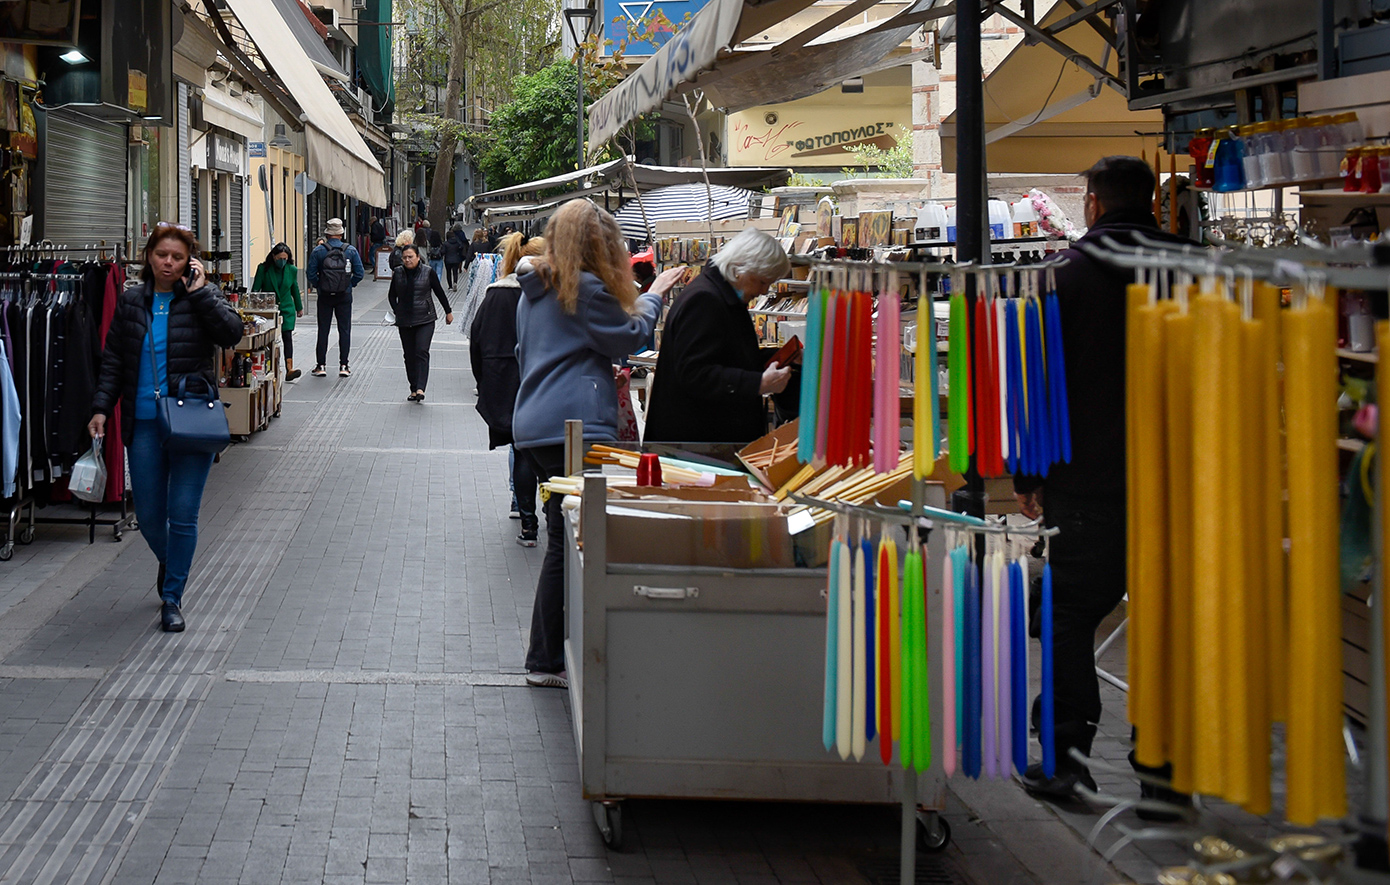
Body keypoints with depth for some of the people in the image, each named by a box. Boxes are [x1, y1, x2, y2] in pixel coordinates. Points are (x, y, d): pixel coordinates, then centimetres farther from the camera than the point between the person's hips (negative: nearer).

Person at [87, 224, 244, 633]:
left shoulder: (203, 296, 1)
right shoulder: (131, 302, 8)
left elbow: (231, 333, -16)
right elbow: (113, 361, 11)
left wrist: (199, 292, -15)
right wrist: (101, 408, 2)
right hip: (144, 423, 3)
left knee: (183, 514, -3)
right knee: (149, 515, 7)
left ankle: (172, 596, 10)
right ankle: (169, 563, 39)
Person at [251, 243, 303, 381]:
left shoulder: (292, 270, 3)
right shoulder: (263, 269, -5)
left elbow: (295, 290, 16)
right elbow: (255, 288, -1)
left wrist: (299, 307, 25)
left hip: (286, 309, 1)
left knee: (287, 337, -11)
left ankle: (289, 370, -20)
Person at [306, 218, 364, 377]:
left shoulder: (318, 251, -6)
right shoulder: (351, 251, -3)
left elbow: (311, 274, -9)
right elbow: (359, 273, -5)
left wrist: (318, 286, 6)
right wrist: (349, 285, 8)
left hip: (325, 296, 0)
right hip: (345, 296, 0)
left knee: (323, 330, 6)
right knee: (345, 330, 6)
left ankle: (321, 366, 8)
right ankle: (343, 366, 5)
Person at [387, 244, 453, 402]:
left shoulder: (428, 272, -3)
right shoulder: (398, 274, 4)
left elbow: (439, 292, 7)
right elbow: (392, 295, 15)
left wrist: (448, 312, 13)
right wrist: (397, 311, 1)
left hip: (425, 319, -3)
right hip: (404, 321, 3)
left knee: (422, 352, -14)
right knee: (409, 355, 5)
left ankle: (420, 388, -20)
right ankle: (413, 389, 13)